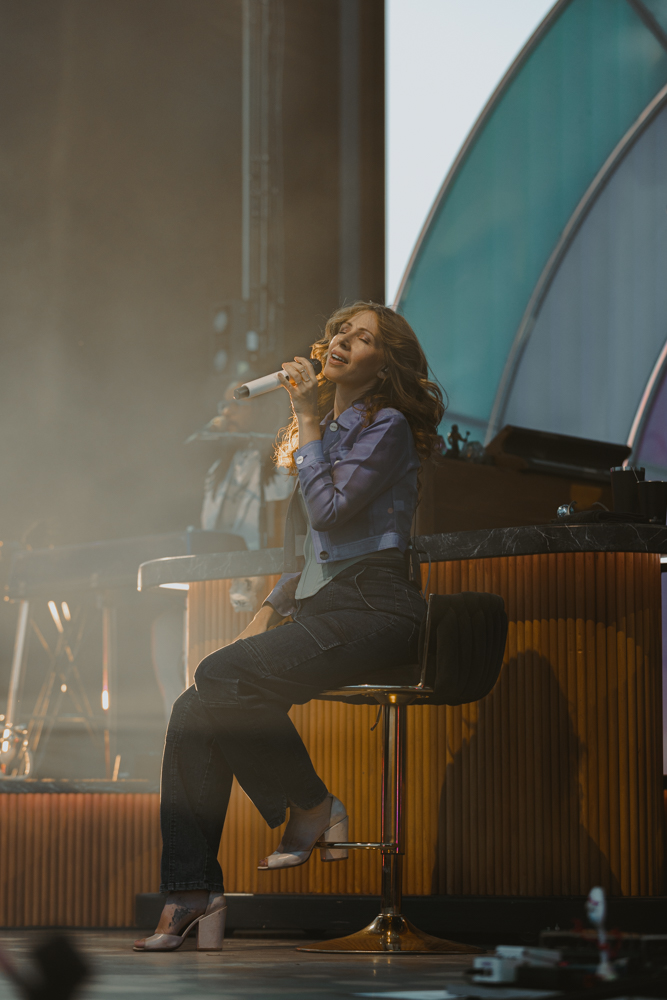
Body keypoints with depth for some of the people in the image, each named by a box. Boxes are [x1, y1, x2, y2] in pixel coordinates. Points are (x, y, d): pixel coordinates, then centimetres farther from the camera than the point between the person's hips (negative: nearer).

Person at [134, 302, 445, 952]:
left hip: (372, 609, -8)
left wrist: (308, 421, -8)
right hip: (318, 606, 8)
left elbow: (331, 509, -16)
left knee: (220, 676, -27)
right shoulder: (326, 428, 23)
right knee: (193, 713, -11)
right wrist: (270, 609, 14)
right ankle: (191, 893, -14)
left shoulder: (387, 427, -3)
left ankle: (312, 808, -9)